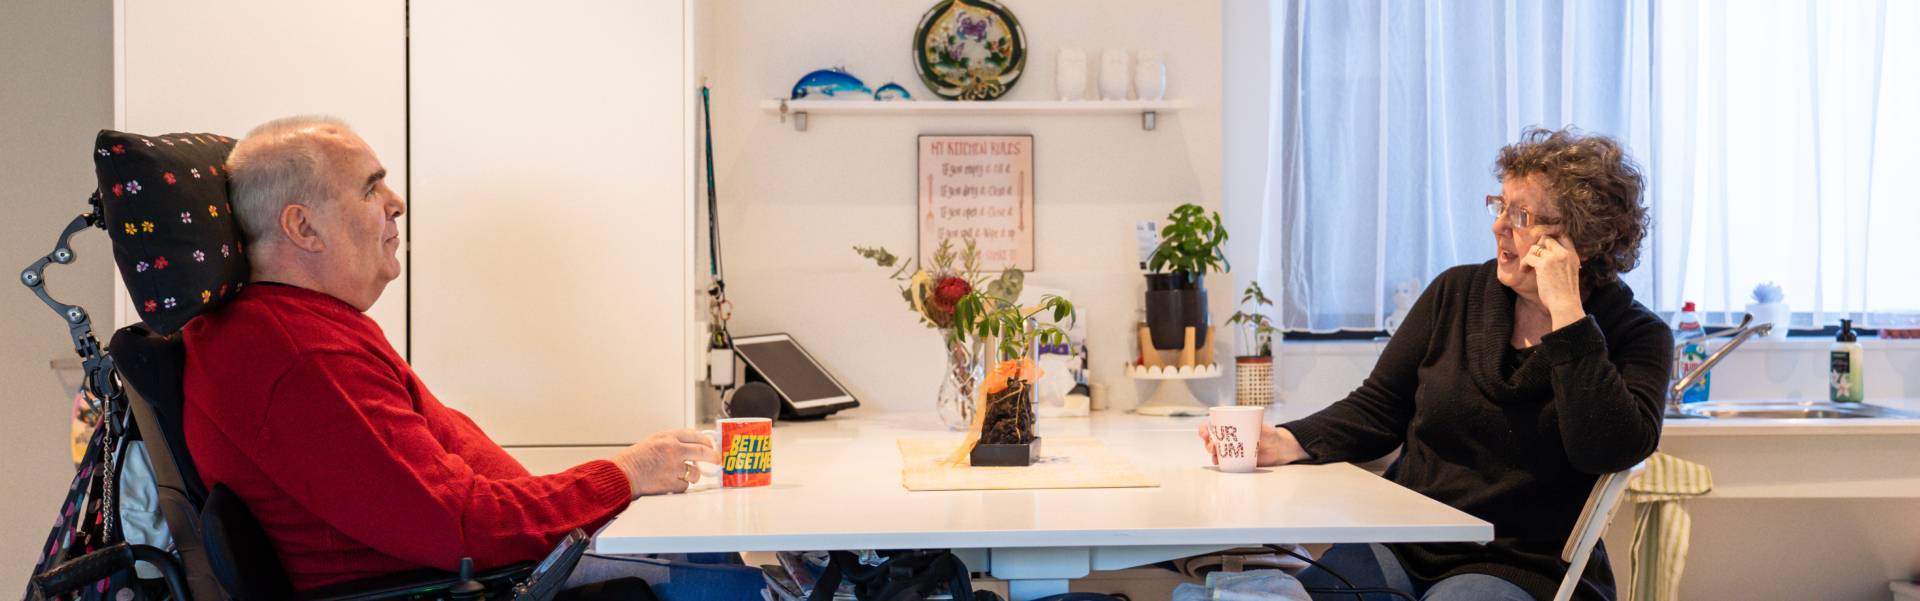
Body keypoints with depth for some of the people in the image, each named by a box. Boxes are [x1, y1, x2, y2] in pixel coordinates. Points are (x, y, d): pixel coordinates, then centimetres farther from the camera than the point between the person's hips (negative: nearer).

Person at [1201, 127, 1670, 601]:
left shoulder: (1637, 336, -2)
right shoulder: (1457, 293, 7)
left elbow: (1607, 451, -19)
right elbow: (1377, 409, 7)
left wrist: (1566, 313, -19)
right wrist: (1290, 442, -11)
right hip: (1399, 549, 3)